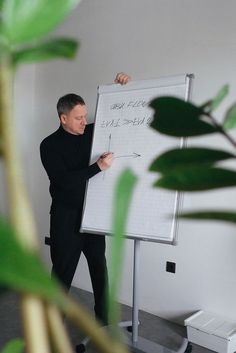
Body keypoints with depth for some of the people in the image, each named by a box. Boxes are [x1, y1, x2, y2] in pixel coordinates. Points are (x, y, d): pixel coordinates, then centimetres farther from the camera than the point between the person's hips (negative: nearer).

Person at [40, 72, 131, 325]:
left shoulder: (92, 132, 2)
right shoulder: (50, 145, -10)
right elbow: (64, 180, -22)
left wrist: (120, 88, -5)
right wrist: (98, 167, -29)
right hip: (65, 217, -4)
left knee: (99, 267, 12)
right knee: (63, 270, 5)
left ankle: (104, 319, 28)